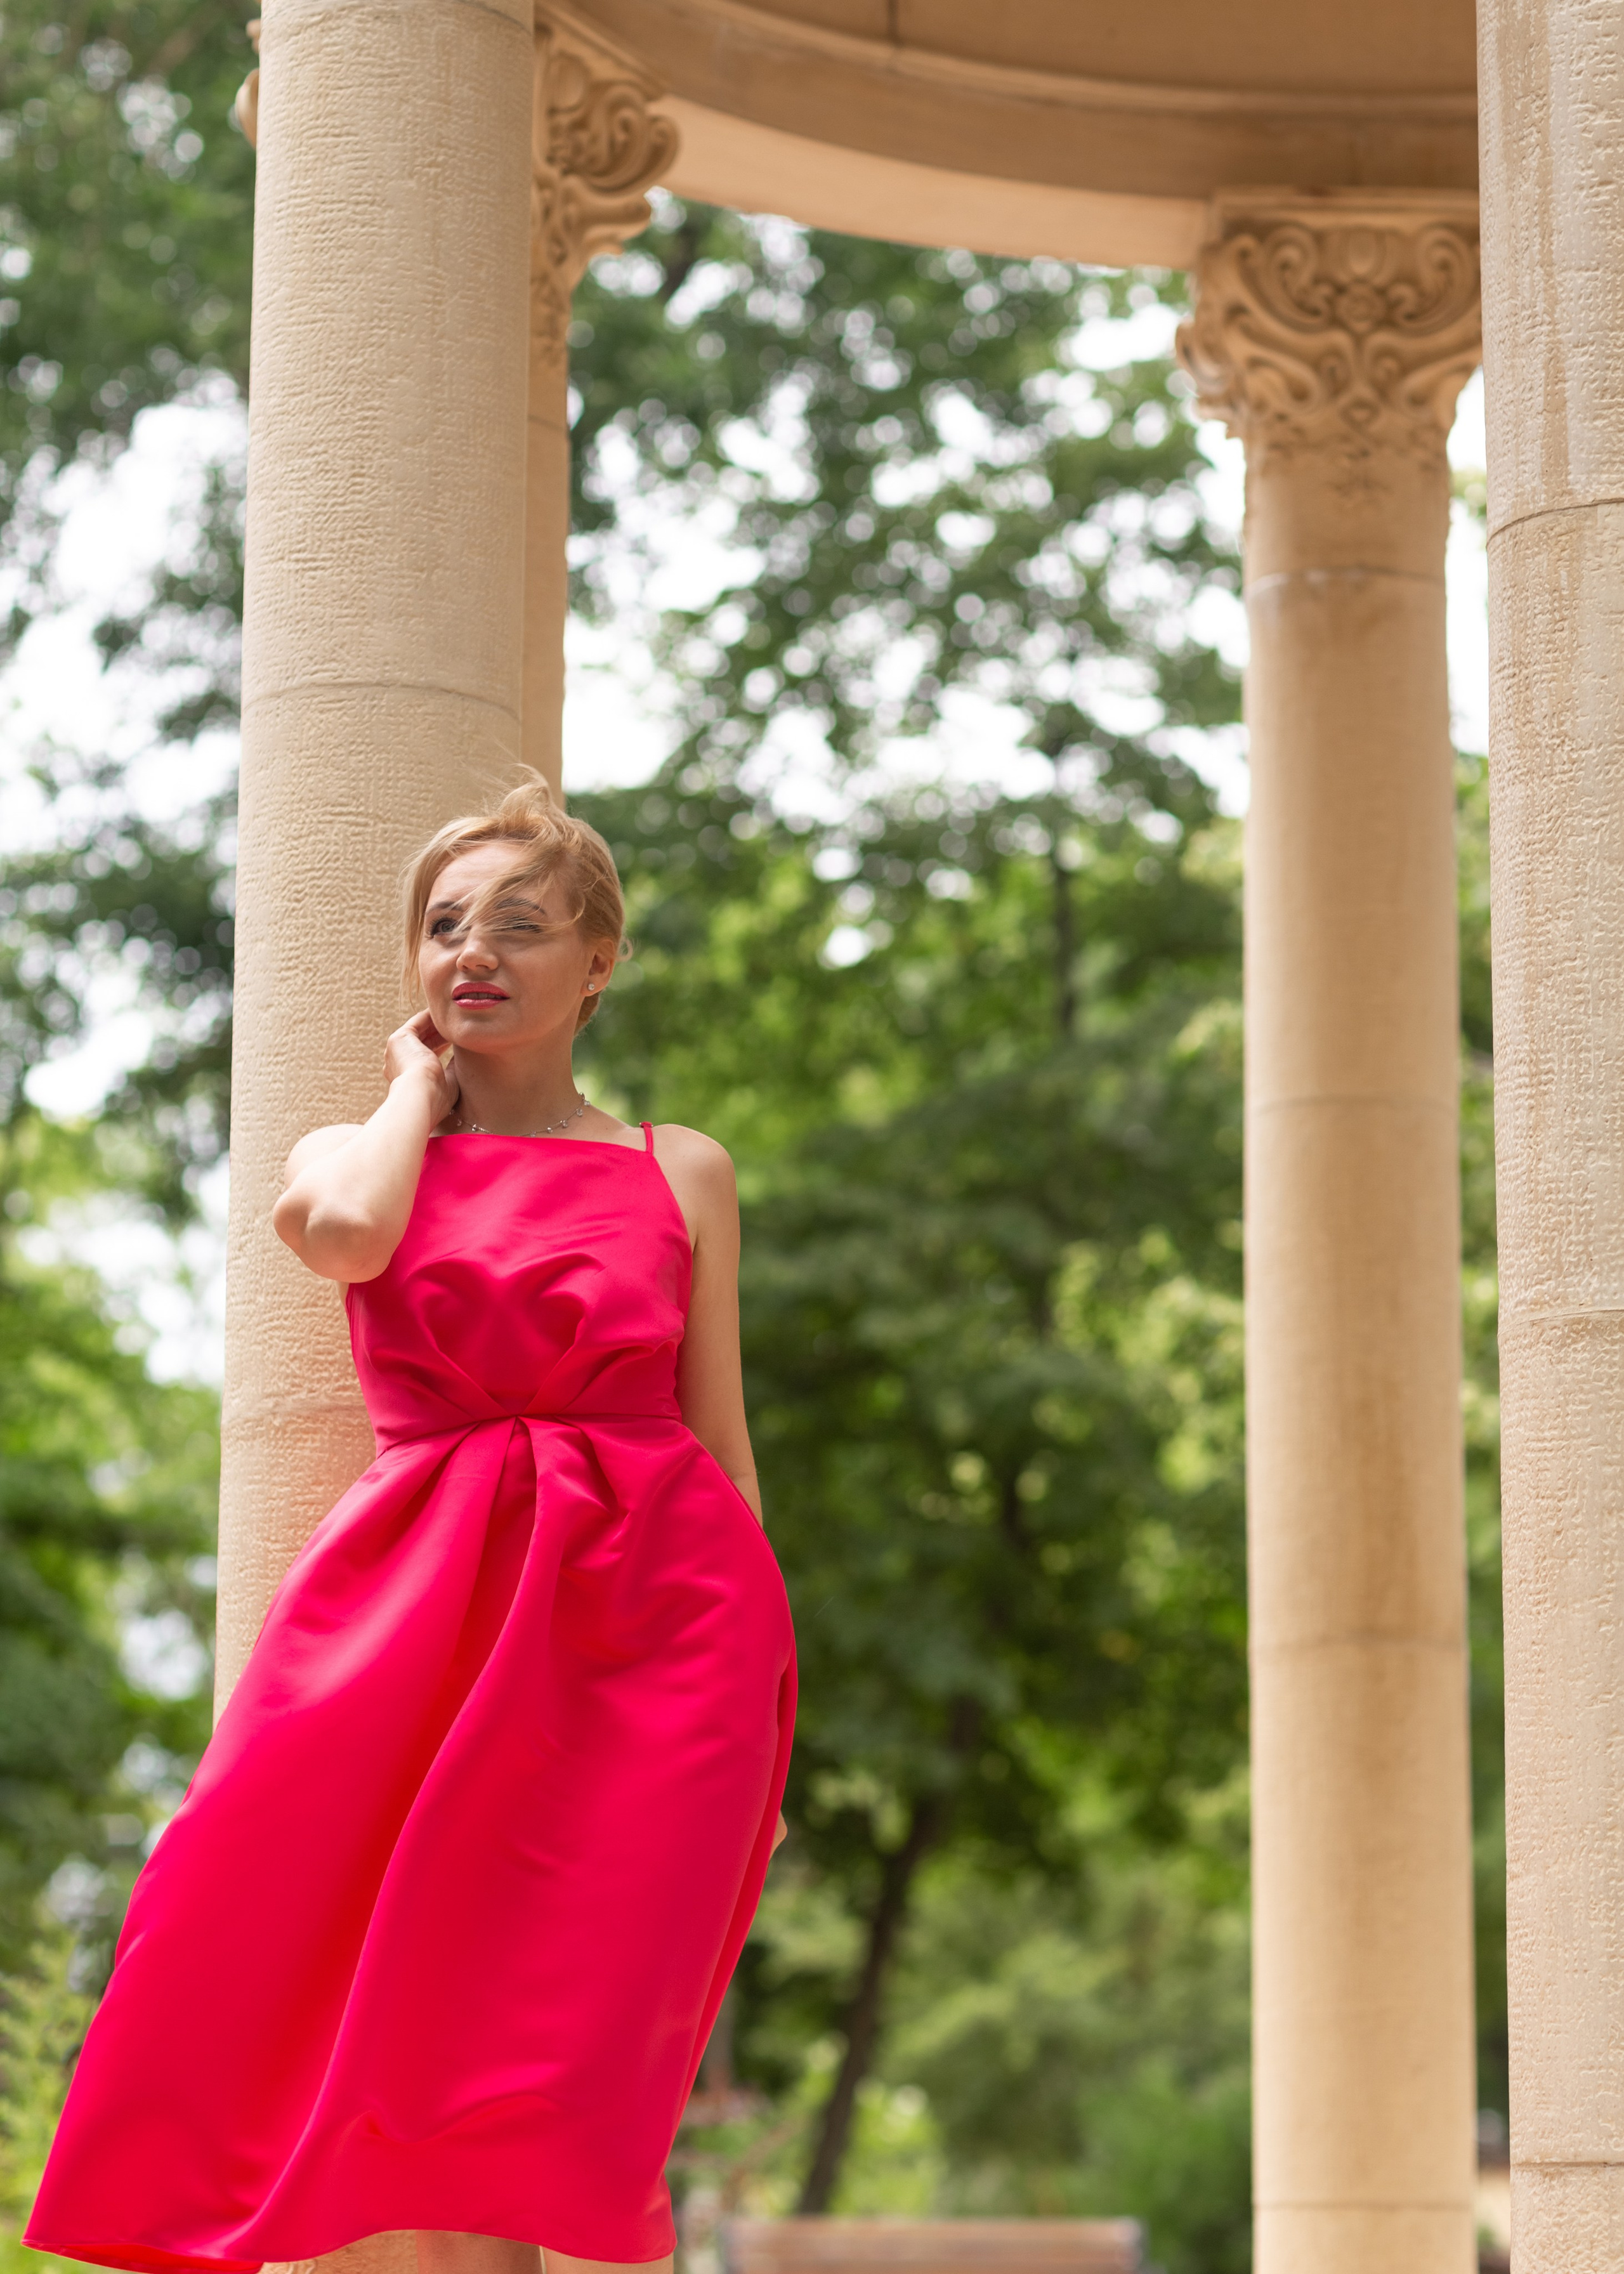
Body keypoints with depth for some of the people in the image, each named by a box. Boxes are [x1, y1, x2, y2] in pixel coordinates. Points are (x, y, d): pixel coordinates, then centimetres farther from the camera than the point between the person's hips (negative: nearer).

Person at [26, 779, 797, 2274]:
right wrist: (419, 1085, 8)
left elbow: (721, 1443, 15)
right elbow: (339, 1232, -11)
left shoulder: (683, 1176, 14)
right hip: (422, 1607, 1)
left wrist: (754, 1726, 9)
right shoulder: (359, 1152, 15)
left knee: (571, 2081, -10)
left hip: (645, 1615, -1)